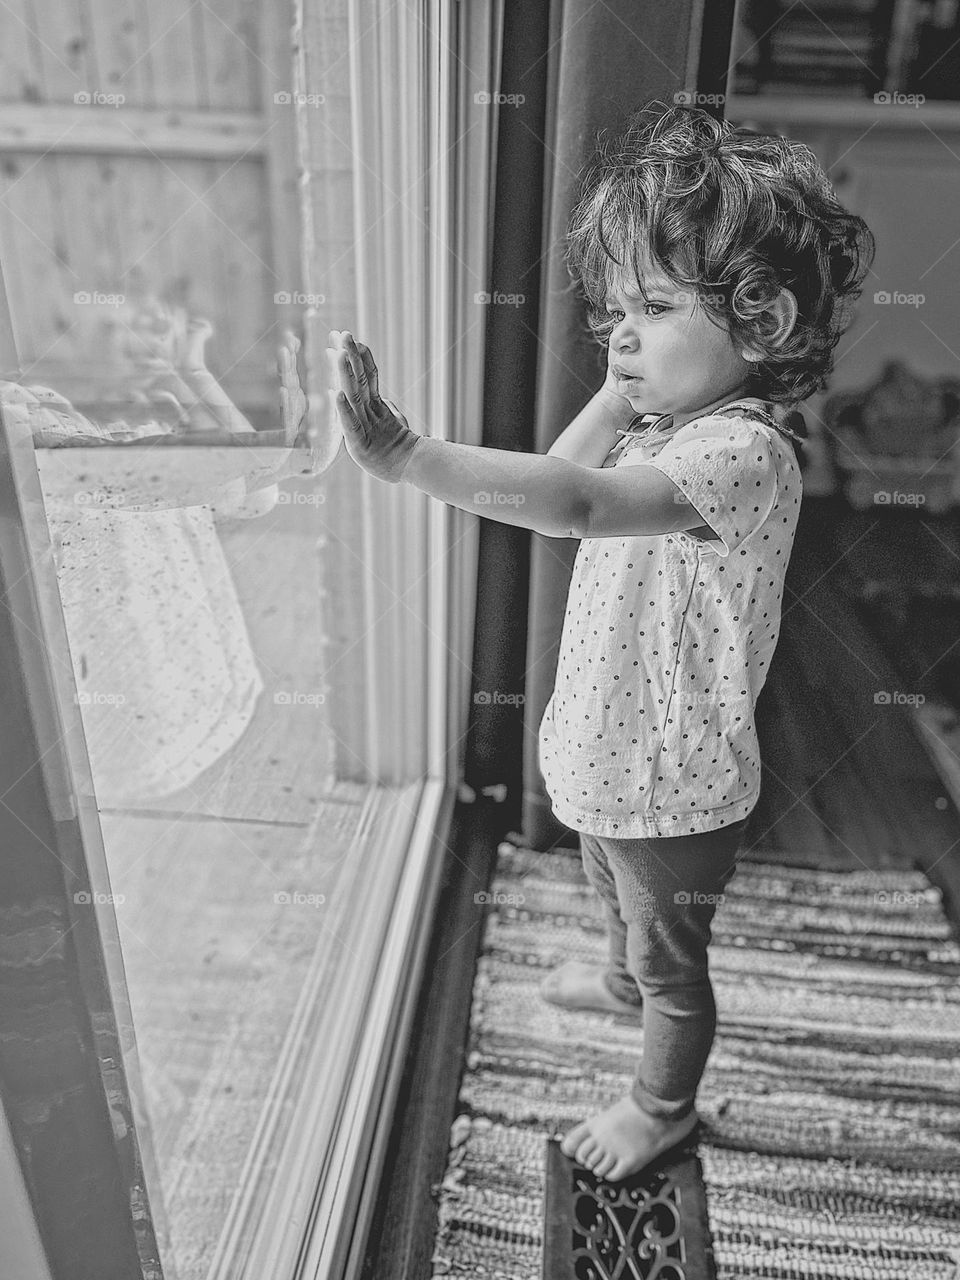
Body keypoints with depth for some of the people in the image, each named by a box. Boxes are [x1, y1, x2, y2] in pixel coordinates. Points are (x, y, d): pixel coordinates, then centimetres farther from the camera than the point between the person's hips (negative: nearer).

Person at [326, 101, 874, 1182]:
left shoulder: (744, 451, -32)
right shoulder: (668, 424, -2)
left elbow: (578, 503, -46)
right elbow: (568, 478, 3)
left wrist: (405, 456, -52)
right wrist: (618, 392, -9)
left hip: (674, 789, -9)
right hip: (610, 757, 9)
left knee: (670, 961, 19)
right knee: (614, 894, 36)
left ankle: (662, 1107, 47)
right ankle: (623, 982, 68)